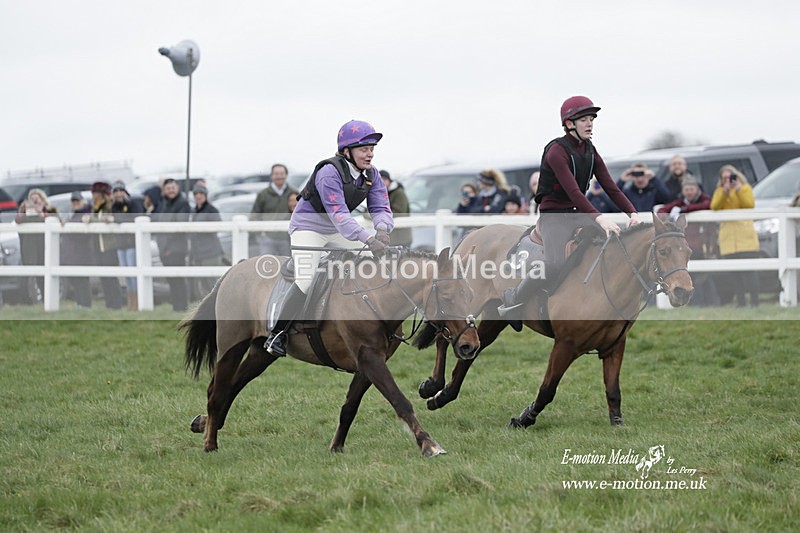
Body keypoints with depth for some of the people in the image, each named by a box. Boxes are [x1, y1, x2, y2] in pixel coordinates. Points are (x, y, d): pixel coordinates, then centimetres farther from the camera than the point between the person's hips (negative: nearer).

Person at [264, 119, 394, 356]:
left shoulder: (371, 175, -6)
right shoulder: (330, 173, -29)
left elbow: (381, 208, -10)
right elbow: (338, 215, -37)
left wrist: (382, 229, -35)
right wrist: (368, 239, -48)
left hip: (338, 231, 7)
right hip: (308, 227, -7)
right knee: (305, 282, -23)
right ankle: (276, 334, -14)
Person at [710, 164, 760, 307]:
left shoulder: (745, 188, 9)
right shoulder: (719, 191, 15)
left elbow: (750, 204, -8)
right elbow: (714, 207, -2)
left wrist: (738, 190, -13)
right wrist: (725, 191, -12)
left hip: (745, 235, -3)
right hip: (728, 235, 3)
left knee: (748, 271, -11)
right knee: (736, 273, 1)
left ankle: (754, 302, -12)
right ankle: (740, 303, 4)